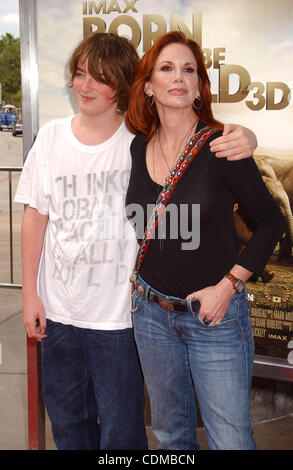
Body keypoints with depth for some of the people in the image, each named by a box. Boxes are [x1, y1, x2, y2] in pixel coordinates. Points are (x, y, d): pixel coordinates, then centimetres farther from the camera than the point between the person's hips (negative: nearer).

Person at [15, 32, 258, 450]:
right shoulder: (51, 137, -1)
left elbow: (219, 137, -7)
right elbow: (36, 217, 4)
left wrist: (244, 138, -32)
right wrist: (29, 293, 4)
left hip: (118, 315, -3)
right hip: (58, 311, 3)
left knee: (121, 432, 11)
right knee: (67, 423, 22)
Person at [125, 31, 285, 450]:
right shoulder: (137, 146, 1)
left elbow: (270, 221, -8)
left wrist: (228, 285, -13)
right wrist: (140, 281, 9)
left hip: (215, 315, -4)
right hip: (152, 311, 5)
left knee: (230, 439, 5)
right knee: (170, 432, 20)